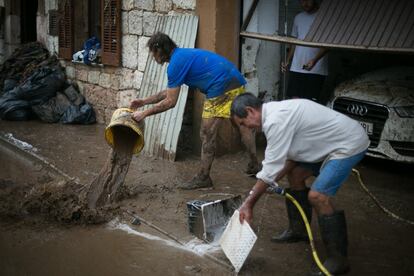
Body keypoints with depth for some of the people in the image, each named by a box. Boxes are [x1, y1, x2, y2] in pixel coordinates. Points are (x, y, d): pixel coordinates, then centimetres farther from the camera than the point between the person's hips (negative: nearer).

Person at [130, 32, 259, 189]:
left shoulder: (176, 63, -9)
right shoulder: (183, 55, 21)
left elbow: (170, 102, -8)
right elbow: (170, 92, 27)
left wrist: (144, 113, 0)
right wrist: (145, 101, 26)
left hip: (221, 89, -10)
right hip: (237, 82, 10)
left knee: (207, 135, 0)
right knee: (243, 126, 21)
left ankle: (203, 178, 8)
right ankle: (254, 166, 34)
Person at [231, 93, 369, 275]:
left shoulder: (276, 120, -25)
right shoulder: (274, 111, 5)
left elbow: (271, 168, -23)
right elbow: (291, 155, 10)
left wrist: (249, 203, -16)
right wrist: (273, 180, 0)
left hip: (349, 144, -11)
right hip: (332, 142, 11)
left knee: (317, 196, -20)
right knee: (295, 174, 18)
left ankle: (338, 259, -9)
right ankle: (298, 231, 31)